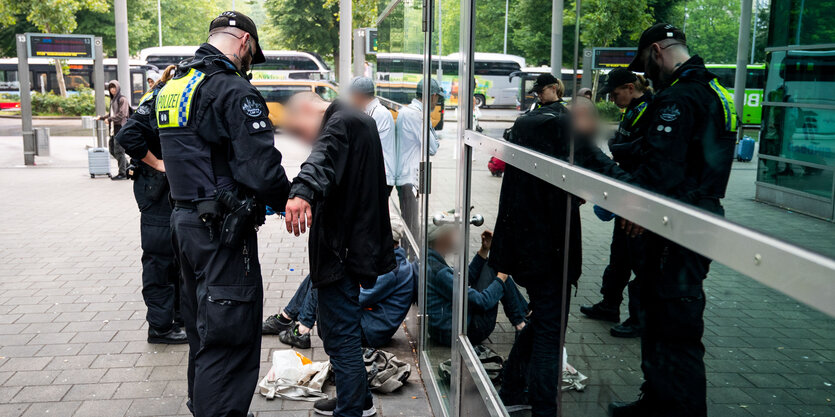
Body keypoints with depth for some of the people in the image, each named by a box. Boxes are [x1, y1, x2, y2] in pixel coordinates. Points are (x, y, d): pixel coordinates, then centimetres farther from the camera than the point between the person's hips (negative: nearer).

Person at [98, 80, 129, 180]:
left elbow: (122, 114, -16)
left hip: (120, 128, -9)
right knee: (112, 150, 11)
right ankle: (127, 166, 22)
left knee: (119, 151, -7)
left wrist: (109, 119, -13)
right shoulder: (113, 99, 19)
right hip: (114, 129, 9)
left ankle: (122, 173, -1)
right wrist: (102, 117, 19)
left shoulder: (122, 99, -9)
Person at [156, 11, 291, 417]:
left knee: (203, 330, 23)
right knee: (229, 340, -2)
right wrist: (287, 199, -3)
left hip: (185, 220, 10)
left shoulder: (173, 86, 13)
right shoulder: (234, 90, -17)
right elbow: (262, 169, -25)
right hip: (223, 231, -10)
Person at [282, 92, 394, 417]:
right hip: (357, 243, 11)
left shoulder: (341, 122, -14)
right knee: (340, 329, 22)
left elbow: (323, 158, -38)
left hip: (341, 250, -11)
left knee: (341, 335, -5)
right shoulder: (360, 120, 19)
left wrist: (302, 192, -56)